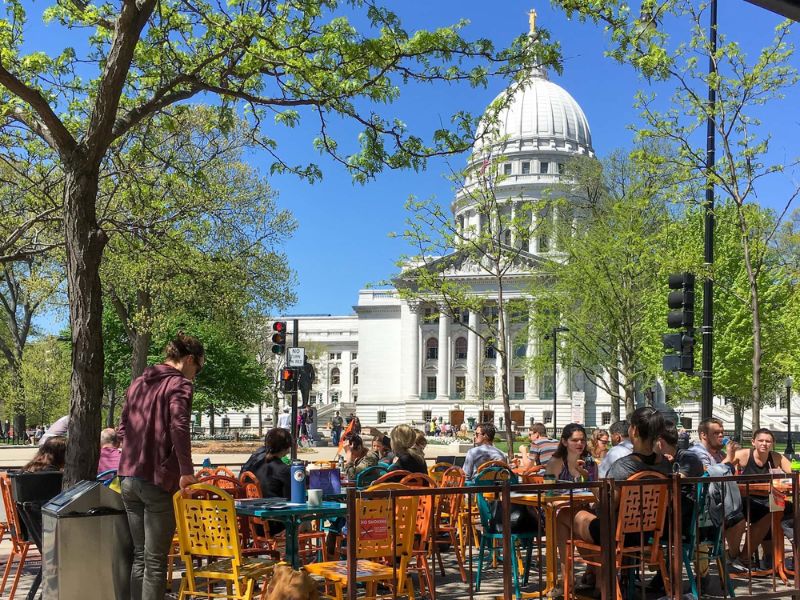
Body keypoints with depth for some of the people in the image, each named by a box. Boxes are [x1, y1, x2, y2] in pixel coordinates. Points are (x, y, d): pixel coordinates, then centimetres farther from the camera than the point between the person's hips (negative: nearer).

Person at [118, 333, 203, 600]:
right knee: (155, 561, 0)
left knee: (139, 556, 15)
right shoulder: (179, 384, -8)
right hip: (158, 480, -7)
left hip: (128, 478, 7)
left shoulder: (138, 382, 16)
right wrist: (187, 471, -19)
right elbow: (179, 426, -23)